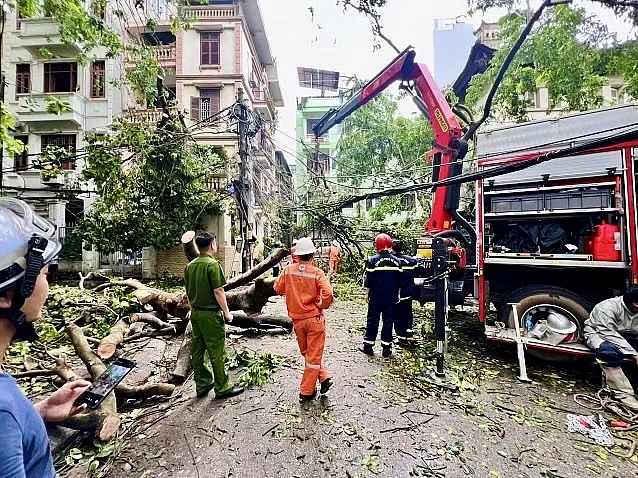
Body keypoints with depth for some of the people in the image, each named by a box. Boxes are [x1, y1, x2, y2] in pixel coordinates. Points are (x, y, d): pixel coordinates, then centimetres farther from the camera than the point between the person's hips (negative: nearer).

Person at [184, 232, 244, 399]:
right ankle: (222, 388, 14)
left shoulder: (190, 266, 6)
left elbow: (188, 292, 12)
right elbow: (218, 292, -19)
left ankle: (202, 385, 28)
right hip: (211, 314, -8)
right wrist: (227, 312, -10)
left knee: (198, 351, 15)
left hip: (195, 313, 8)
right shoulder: (212, 264, -17)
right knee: (217, 352, 3)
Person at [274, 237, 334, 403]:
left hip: (297, 319, 3)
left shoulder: (288, 270, -6)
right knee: (314, 356, 12)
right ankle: (306, 392, 22)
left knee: (307, 353, 25)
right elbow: (328, 294, -25)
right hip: (315, 318, -3)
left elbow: (278, 288, 5)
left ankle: (324, 378, 28)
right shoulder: (317, 273, -15)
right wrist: (322, 305, -7)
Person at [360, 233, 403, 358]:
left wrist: (367, 293, 2)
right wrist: (398, 295, 15)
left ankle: (368, 345, 14)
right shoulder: (396, 261, 1)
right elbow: (399, 281, 6)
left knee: (373, 320, 7)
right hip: (391, 297, 3)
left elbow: (368, 280, -9)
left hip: (376, 296, -2)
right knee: (388, 321, 9)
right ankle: (386, 347, 15)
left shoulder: (373, 260, -10)